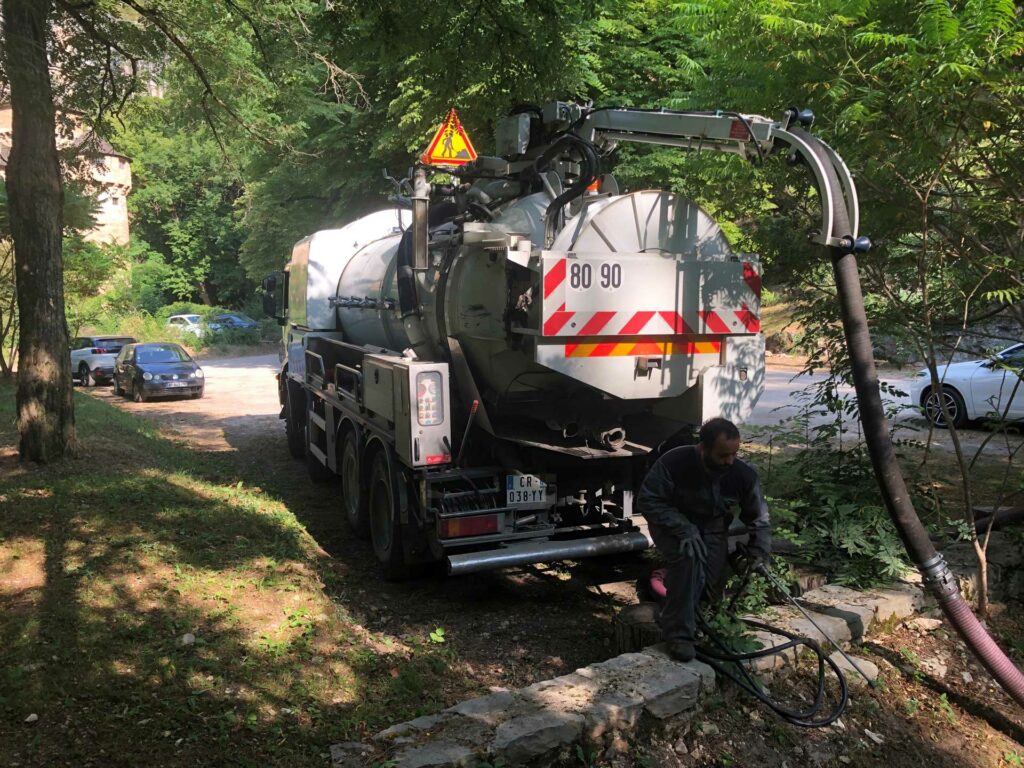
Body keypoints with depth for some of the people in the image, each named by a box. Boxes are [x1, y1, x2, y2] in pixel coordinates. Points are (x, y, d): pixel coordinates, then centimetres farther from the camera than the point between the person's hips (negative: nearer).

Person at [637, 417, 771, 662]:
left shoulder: (744, 474, -19)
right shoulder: (674, 463, -30)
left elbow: (758, 518, -4)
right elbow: (647, 501, -23)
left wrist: (759, 553, -16)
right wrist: (684, 529, -34)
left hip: (712, 529, 4)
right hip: (673, 524, -4)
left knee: (713, 583, -14)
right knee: (688, 557, -33)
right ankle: (679, 632, -20)